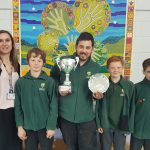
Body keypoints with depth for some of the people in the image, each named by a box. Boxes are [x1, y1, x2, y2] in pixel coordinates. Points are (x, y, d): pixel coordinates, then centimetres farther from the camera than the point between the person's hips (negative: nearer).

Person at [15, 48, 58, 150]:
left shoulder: (50, 81, -7)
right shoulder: (21, 82, -1)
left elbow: (54, 105, -6)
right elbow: (18, 106, 1)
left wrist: (51, 126, -8)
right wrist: (20, 126, -2)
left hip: (46, 126, -1)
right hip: (28, 127, 2)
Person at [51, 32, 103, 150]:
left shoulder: (96, 68, -1)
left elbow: (95, 91, 7)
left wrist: (97, 94, -15)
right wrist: (59, 90, -11)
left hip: (86, 118, 0)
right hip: (66, 116, 0)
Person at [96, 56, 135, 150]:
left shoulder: (130, 86, -4)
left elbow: (131, 107, -2)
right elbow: (98, 106, -2)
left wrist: (129, 126, -5)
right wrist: (98, 124, -4)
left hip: (121, 126, 0)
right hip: (105, 125, 0)